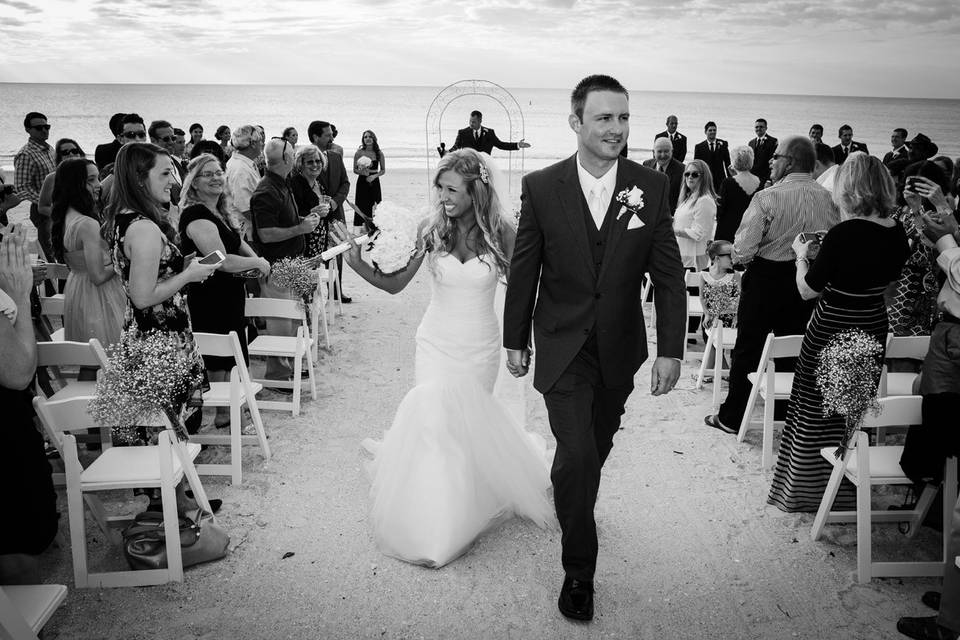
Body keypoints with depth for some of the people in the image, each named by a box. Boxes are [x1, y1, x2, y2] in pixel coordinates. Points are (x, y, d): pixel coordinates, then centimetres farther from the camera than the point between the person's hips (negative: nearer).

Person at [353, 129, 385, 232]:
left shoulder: (379, 153, 2)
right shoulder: (359, 153, -1)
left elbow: (383, 170, 6)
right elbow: (355, 170, 4)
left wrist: (374, 175, -11)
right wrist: (362, 172, -17)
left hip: (374, 183, 1)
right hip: (362, 183, -1)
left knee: (374, 207, -1)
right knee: (363, 206, -3)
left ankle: (374, 230, 7)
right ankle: (366, 229, 5)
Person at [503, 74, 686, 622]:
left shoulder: (652, 187, -7)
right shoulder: (541, 187, -9)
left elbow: (669, 275, -4)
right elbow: (524, 271, -1)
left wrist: (671, 350, -8)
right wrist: (516, 341, 4)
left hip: (619, 349, 2)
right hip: (563, 348, -2)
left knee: (596, 448, 19)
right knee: (576, 455, -9)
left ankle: (573, 506, 51)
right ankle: (579, 570, 11)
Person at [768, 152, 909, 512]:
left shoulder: (843, 234, -23)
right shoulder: (897, 233, -3)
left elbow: (807, 290, -16)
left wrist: (801, 255, -1)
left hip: (832, 331, -6)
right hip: (873, 329, 6)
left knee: (817, 411, 10)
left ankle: (806, 490, 22)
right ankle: (850, 491, 33)